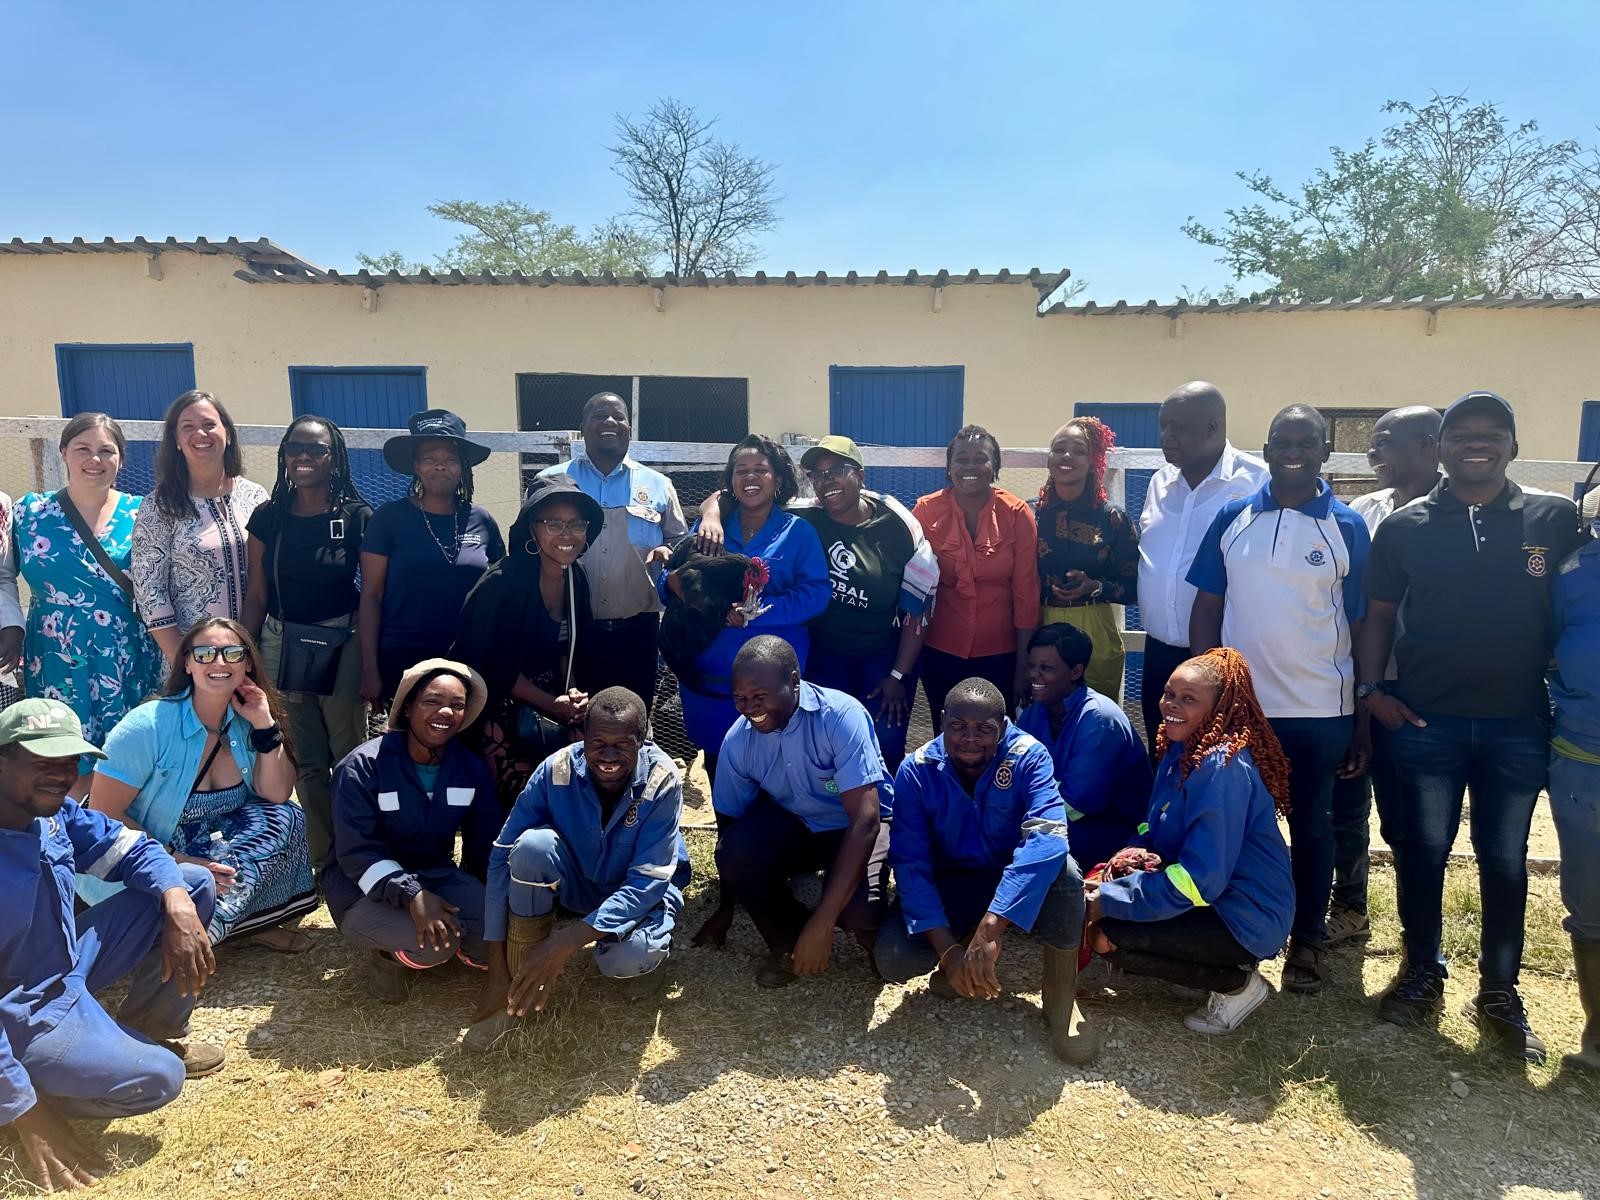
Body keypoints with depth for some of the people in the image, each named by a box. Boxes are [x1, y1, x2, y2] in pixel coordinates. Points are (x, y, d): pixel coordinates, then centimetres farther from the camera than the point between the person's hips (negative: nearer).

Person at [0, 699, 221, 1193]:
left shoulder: (54, 813, -10)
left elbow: (135, 849, 4)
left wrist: (179, 905, -18)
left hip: (69, 966, 8)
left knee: (194, 884, 2)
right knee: (158, 1078, -23)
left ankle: (154, 1033, 14)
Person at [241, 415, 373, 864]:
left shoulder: (358, 517, -4)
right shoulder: (268, 517, 5)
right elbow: (257, 596, 7)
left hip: (343, 646, -3)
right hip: (283, 647, 3)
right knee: (305, 763, 10)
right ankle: (323, 860, 22)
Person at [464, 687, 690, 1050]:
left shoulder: (662, 782, -28)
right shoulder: (557, 770, -23)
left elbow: (648, 881, -29)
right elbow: (504, 856, -20)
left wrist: (568, 941, -39)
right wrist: (496, 966, -24)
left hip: (641, 892, -2)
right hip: (578, 883, 2)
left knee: (625, 961, -35)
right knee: (533, 844, -31)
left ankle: (642, 955, 5)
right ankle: (519, 982, -13)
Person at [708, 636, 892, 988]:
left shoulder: (841, 715, -30)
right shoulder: (738, 740, -16)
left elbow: (865, 820, -33)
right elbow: (729, 822, 0)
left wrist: (821, 924, -36)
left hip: (858, 825, -3)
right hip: (792, 823, 4)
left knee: (860, 908, -32)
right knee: (734, 850, -27)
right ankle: (788, 943, 0)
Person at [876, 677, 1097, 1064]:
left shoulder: (1028, 757, -23)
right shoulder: (916, 771, -18)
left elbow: (1046, 839, -39)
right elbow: (910, 864, -21)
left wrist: (990, 929, -48)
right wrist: (948, 949, -34)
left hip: (1018, 882, -1)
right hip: (950, 886, 1)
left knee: (1061, 868, -35)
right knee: (893, 958, -25)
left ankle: (1062, 998, -11)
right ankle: (967, 962, 9)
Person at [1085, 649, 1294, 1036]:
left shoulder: (1223, 768, -25)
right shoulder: (1180, 751, 5)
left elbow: (1199, 880, -27)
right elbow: (1158, 830, 14)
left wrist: (1106, 902, -22)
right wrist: (1136, 852, -11)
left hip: (1246, 918, -9)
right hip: (1213, 900, 9)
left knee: (1106, 937, -19)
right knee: (1102, 886, 5)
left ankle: (1238, 983, -1)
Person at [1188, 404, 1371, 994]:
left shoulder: (1347, 528, -2)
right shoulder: (1232, 518, 0)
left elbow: (1363, 626, 0)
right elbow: (1206, 608, 3)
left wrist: (1364, 721, -1)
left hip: (1320, 711, -1)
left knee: (1312, 827, 12)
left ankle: (1307, 940, 28)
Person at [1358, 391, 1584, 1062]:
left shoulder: (1556, 520, 0)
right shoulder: (1405, 527, 1)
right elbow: (1379, 615, 5)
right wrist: (1370, 688, -5)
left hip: (1519, 725, 0)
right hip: (1426, 722, 0)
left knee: (1505, 863, 10)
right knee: (1424, 854, 8)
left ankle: (1499, 992, 25)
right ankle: (1422, 975, 25)